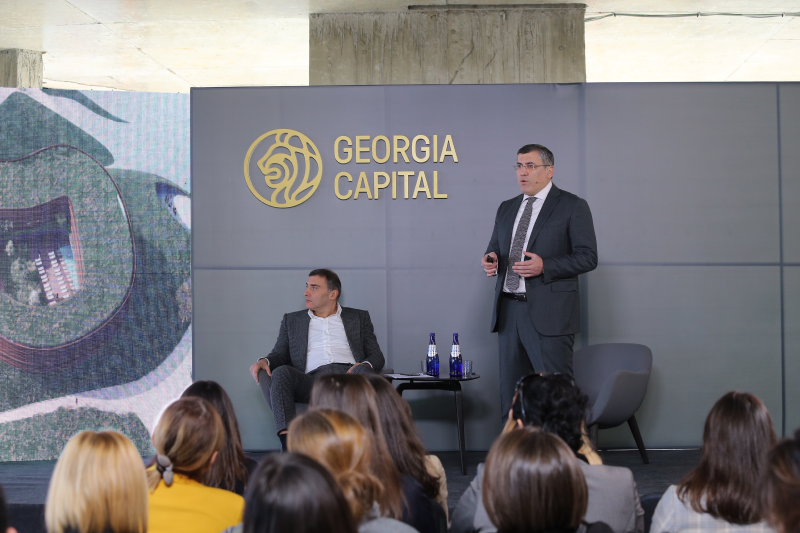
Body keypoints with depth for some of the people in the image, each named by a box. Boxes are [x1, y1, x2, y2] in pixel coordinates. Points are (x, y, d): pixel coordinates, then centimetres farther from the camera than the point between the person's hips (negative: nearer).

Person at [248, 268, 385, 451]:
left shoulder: (358, 318, 25)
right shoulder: (292, 320, 29)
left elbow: (377, 356, 17)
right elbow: (280, 354, 22)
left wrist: (365, 365, -8)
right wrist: (264, 361, -3)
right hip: (312, 379, 1)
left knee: (363, 371, -36)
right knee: (281, 372, -31)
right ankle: (287, 442, -42)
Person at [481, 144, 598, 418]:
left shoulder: (572, 206, -1)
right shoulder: (507, 208, 18)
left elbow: (587, 257, -7)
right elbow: (495, 248, 24)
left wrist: (544, 266, -19)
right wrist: (490, 259, -1)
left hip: (548, 313, -6)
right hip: (509, 310, 6)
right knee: (510, 390, 9)